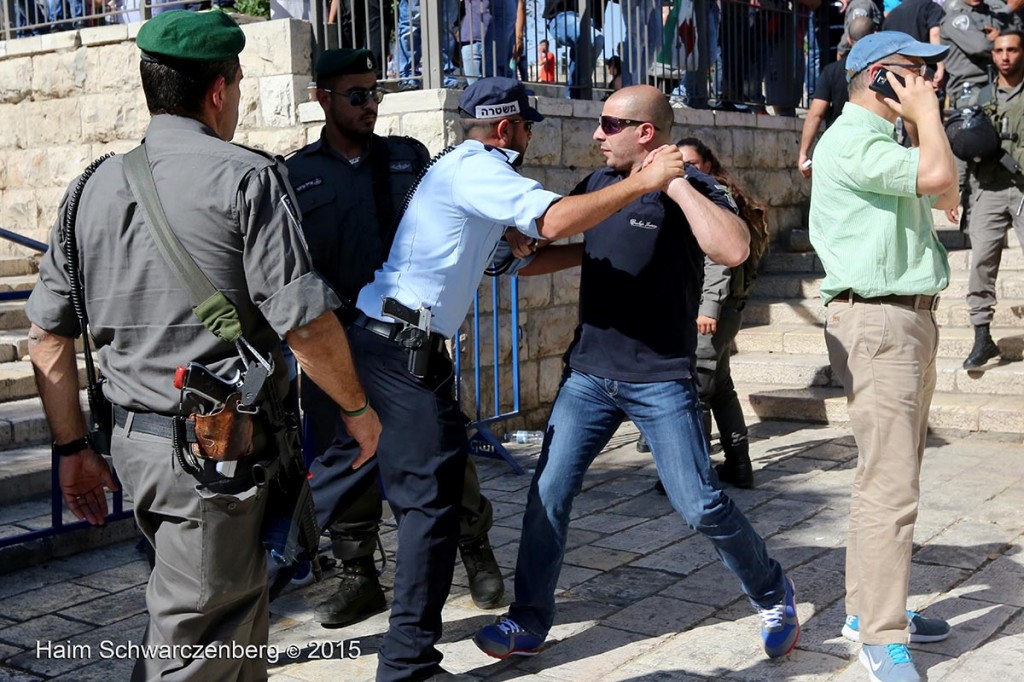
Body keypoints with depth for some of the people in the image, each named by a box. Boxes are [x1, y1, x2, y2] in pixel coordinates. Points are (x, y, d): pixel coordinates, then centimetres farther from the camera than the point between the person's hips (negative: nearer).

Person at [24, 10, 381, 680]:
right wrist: (358, 407, 0)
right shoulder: (246, 177, -11)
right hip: (219, 451, -7)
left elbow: (47, 335, 10)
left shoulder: (94, 188, 8)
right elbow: (307, 324, -16)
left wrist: (73, 447, 18)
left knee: (238, 605, 24)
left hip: (133, 442, 7)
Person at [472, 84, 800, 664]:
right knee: (549, 495, 1)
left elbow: (733, 250, -29)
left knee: (700, 504, -4)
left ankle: (774, 596, 21)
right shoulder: (597, 184, 9)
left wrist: (674, 182, -24)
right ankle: (530, 622, 15)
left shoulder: (691, 190, -8)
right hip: (589, 373, 5)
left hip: (661, 381, -5)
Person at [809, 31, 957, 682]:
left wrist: (921, 119, 18)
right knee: (891, 488, -11)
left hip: (911, 318, 11)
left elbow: (946, 199, 25)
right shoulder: (849, 142, -13)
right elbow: (939, 175, -25)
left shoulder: (887, 140, 20)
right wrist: (927, 111, -9)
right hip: (876, 322, -11)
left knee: (891, 480, 14)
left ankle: (869, 607, 24)